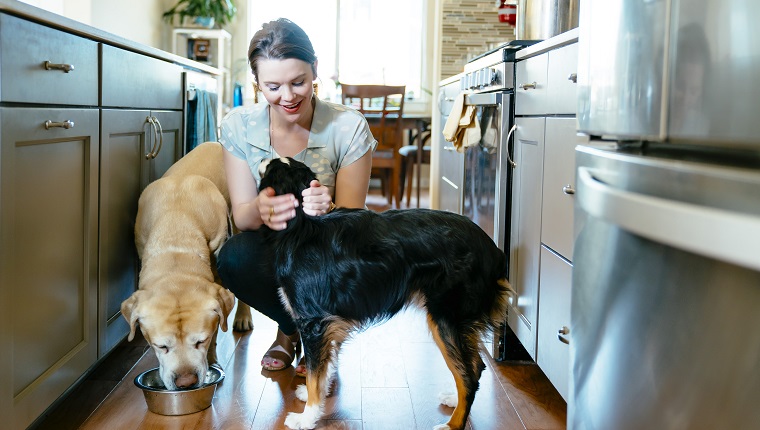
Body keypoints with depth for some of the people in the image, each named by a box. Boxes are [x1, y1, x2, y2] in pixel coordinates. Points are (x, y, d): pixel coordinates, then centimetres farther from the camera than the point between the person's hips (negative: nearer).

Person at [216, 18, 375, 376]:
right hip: (272, 250, 1)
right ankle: (293, 328, 3)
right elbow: (241, 213, -10)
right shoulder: (238, 126, -9)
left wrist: (329, 210, -39)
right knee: (233, 258, -32)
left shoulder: (349, 128, -15)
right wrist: (260, 210, -37)